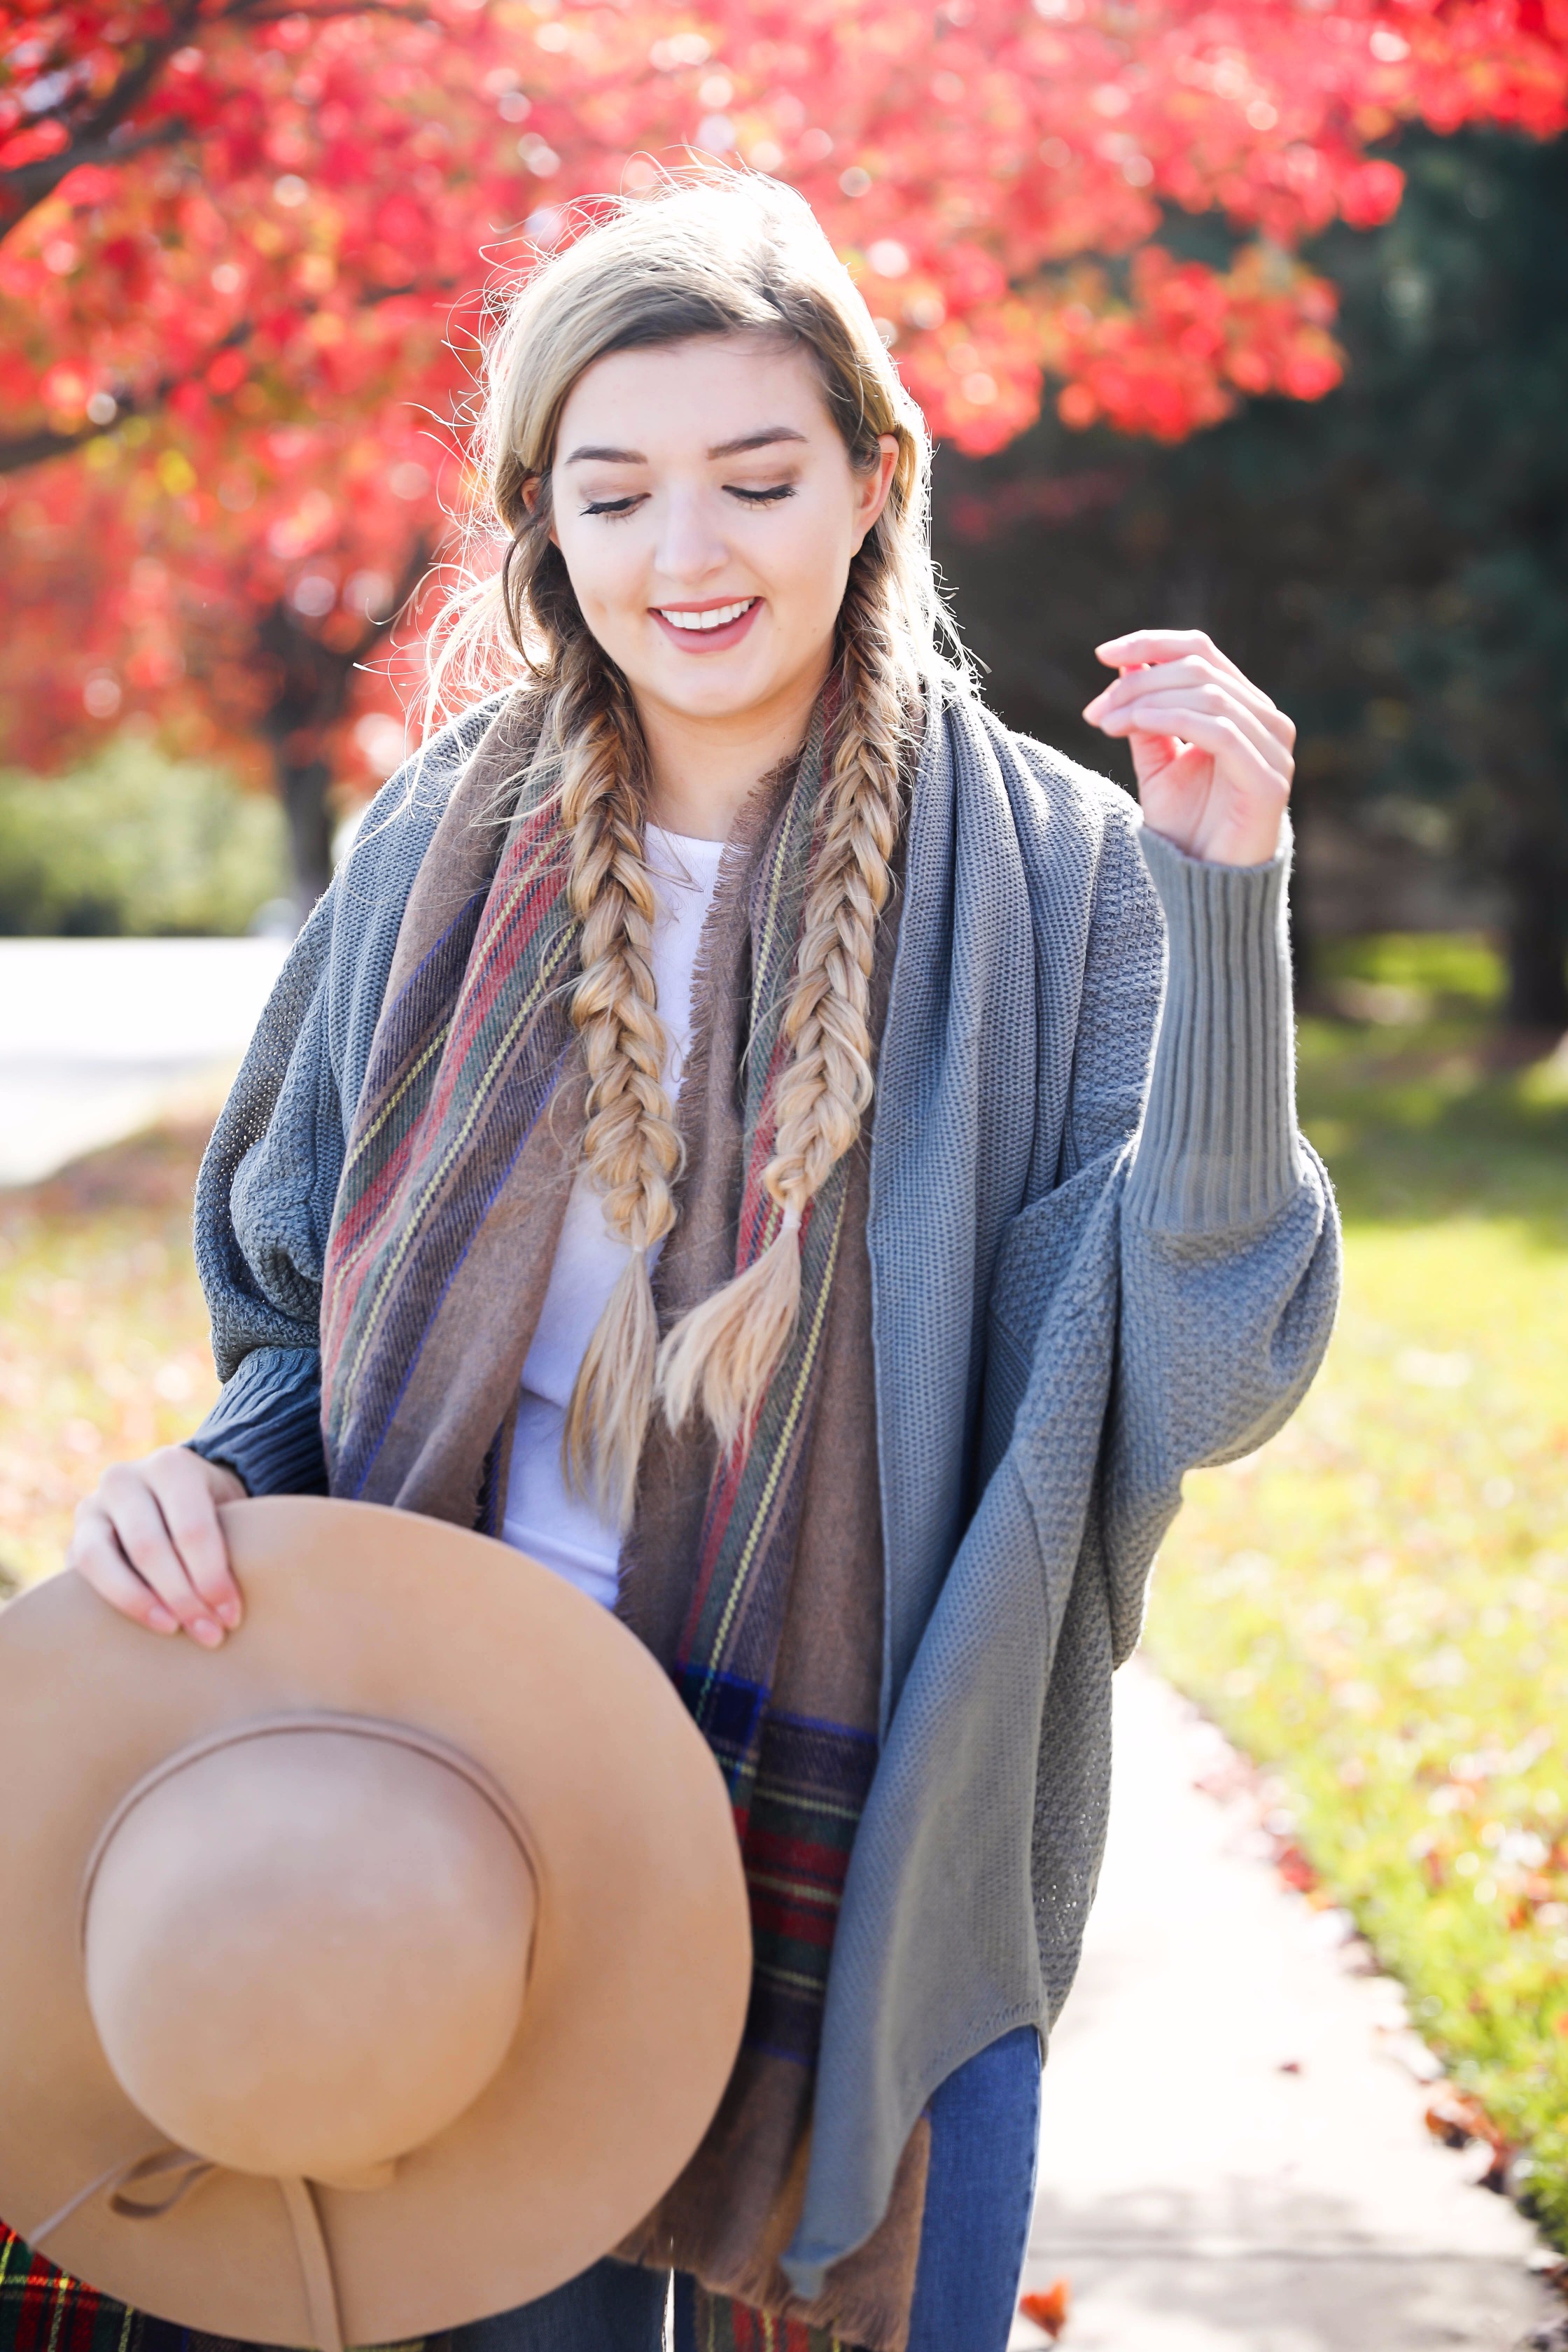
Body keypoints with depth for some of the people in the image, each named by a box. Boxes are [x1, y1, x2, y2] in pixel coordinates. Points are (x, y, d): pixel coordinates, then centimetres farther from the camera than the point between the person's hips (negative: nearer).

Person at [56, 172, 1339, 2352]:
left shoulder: (1050, 873, -7)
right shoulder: (448, 859, 1)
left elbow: (1199, 1375, -16)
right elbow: (310, 1316, 11)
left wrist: (1227, 911, -24)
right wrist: (216, 1476, -10)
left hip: (884, 1868, -2)